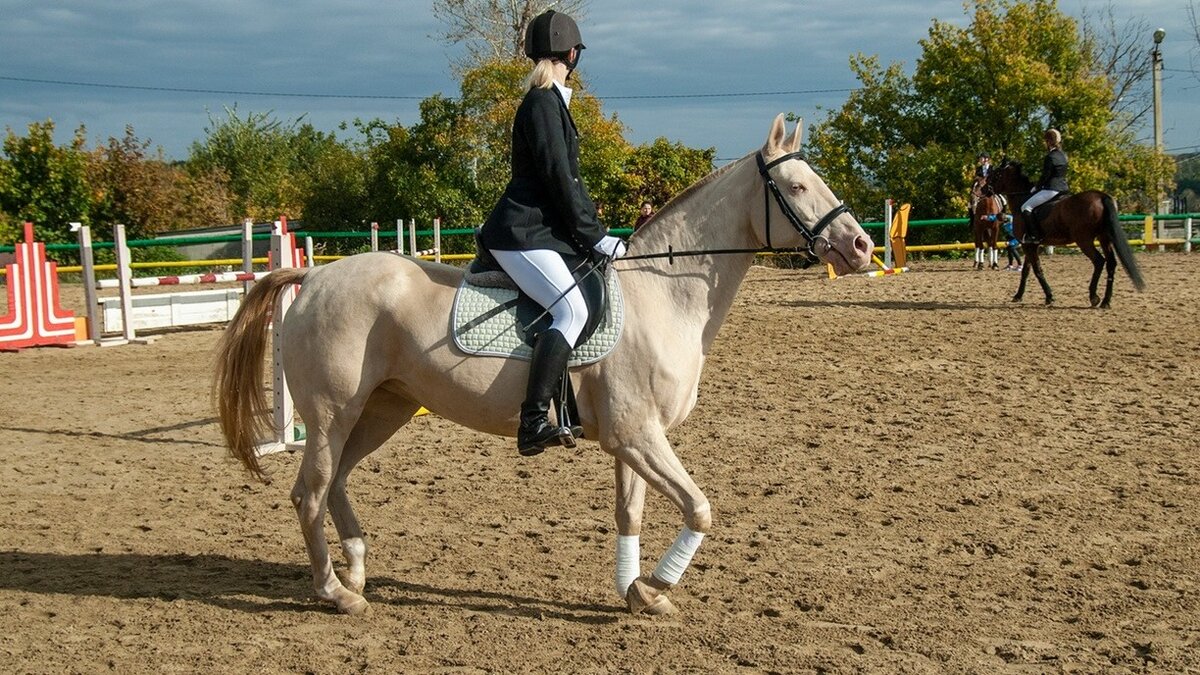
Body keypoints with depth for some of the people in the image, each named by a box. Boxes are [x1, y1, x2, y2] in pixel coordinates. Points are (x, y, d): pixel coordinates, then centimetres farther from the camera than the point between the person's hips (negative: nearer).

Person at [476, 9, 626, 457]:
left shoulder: (551, 102, 20)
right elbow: (559, 181, -16)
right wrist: (596, 238, -12)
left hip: (544, 232, 10)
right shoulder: (543, 104, -10)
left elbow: (568, 181, 22)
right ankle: (533, 424, -28)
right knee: (572, 310, -24)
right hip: (523, 236, -10)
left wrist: (596, 234, 16)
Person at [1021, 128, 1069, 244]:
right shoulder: (1063, 155, 12)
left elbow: (1045, 176, -15)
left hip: (1051, 189, -10)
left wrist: (1036, 188, 1)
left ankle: (1035, 235, -15)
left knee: (1026, 207, -8)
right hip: (1063, 187, 10)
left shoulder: (1050, 157, -15)